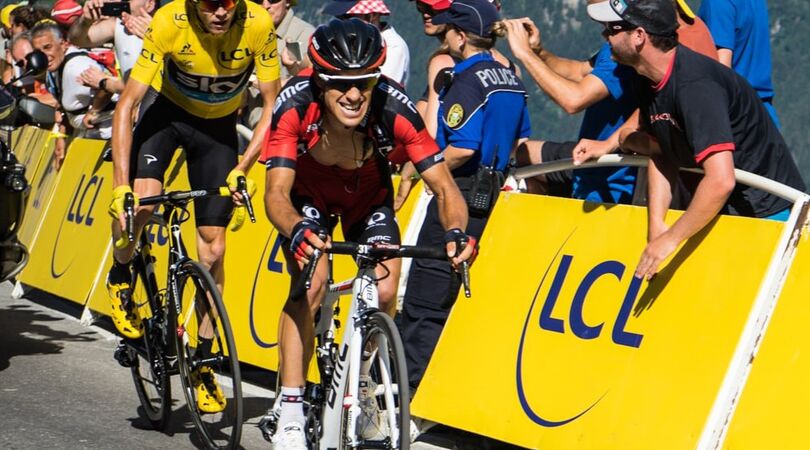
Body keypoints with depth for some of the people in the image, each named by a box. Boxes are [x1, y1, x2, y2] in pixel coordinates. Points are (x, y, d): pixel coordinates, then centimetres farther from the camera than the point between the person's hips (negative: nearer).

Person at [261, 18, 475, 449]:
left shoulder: (394, 108, -35)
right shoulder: (296, 105, -37)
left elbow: (444, 186, -33)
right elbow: (277, 192, -40)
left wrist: (455, 231, -54)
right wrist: (297, 230, -62)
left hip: (368, 195, 1)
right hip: (309, 193, -1)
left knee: (384, 294, -15)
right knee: (309, 286, -23)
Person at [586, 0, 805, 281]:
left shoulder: (694, 85, -28)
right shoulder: (650, 81, 2)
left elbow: (721, 181, -34)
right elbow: (661, 154, 7)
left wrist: (671, 239, -26)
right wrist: (656, 226, -7)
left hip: (766, 213, -9)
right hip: (720, 212, 9)